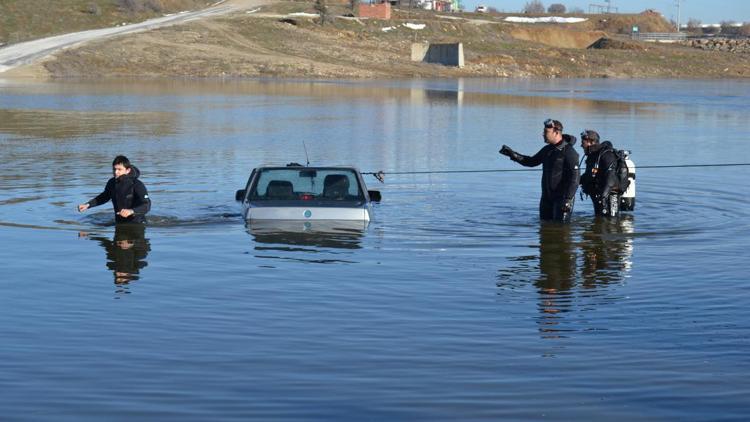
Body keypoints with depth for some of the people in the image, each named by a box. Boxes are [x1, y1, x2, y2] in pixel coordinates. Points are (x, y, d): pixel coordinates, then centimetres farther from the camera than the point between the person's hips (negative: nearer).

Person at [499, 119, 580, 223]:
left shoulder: (569, 152, -15)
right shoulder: (547, 150, 10)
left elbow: (574, 178, -19)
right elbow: (532, 162, 23)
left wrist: (568, 199, -25)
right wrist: (513, 154, 11)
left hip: (562, 197, -8)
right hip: (547, 196, 8)